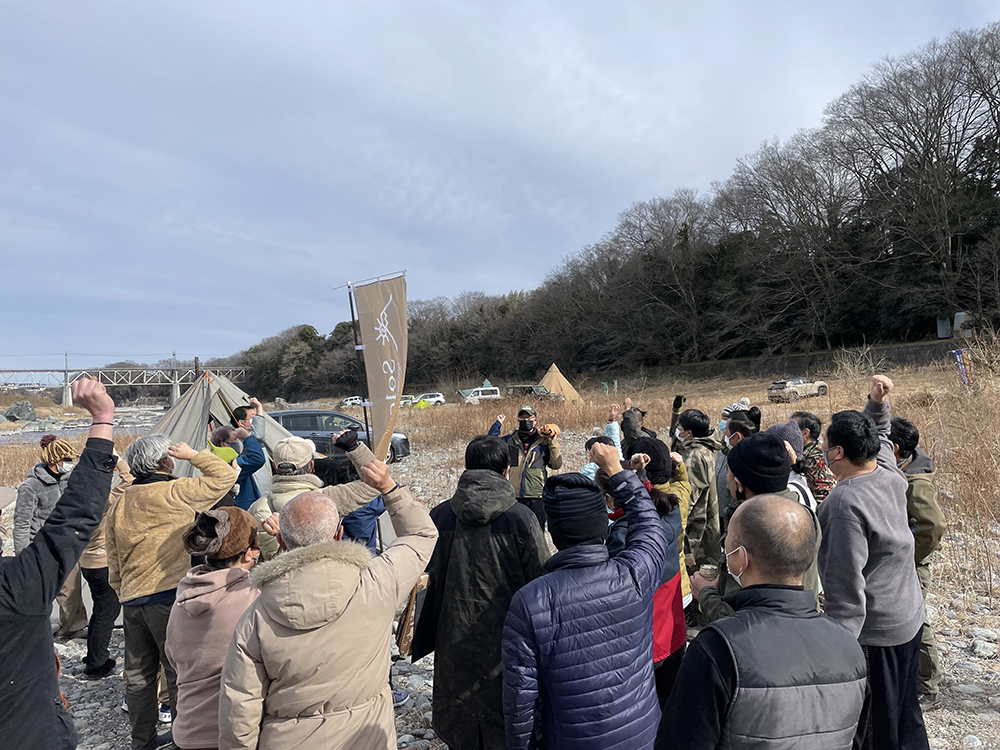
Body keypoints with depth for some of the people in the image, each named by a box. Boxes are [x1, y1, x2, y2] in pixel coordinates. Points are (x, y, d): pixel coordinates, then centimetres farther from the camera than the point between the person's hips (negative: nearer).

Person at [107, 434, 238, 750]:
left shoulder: (118, 505, 11)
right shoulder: (174, 493, -13)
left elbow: (114, 568, 17)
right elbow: (224, 476, -11)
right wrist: (193, 455, -2)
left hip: (131, 600, 8)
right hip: (168, 597, -7)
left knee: (138, 675, 18)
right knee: (180, 674, 5)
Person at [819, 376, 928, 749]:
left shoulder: (846, 503, -27)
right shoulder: (891, 475, -4)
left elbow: (846, 588, -27)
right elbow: (880, 435, 20)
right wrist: (878, 404, 7)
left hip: (872, 632, -8)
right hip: (910, 618, 9)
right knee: (904, 715, 24)